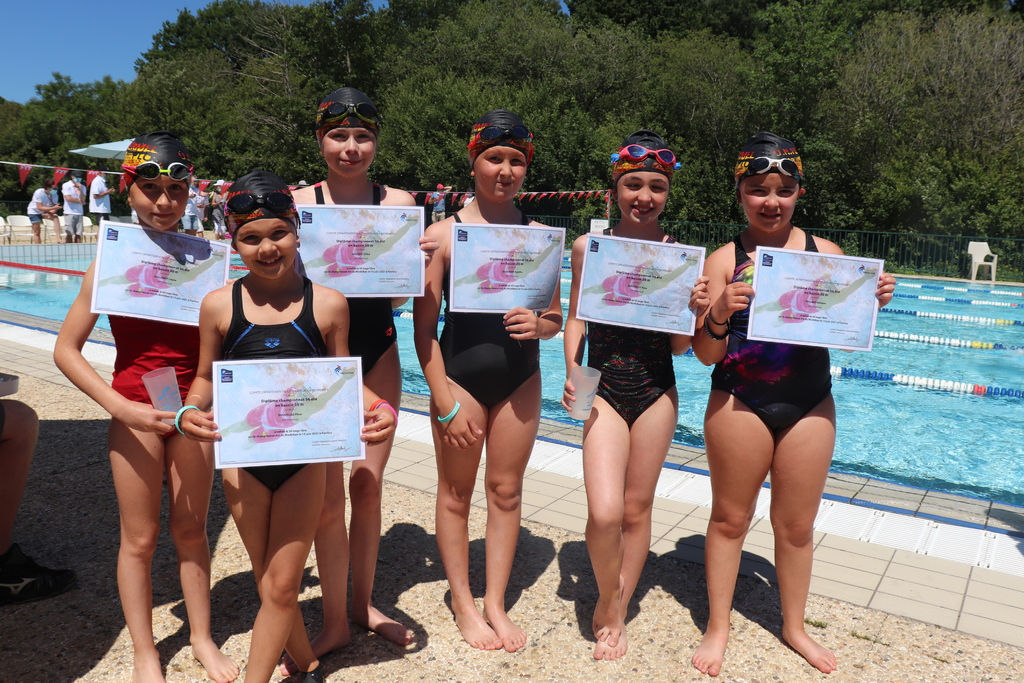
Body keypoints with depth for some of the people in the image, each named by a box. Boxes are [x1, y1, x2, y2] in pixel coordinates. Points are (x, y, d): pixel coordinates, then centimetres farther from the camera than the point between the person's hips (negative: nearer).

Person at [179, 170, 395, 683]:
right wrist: (190, 411, -14)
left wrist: (379, 408, -16)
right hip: (243, 460, 2)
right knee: (269, 585, 16)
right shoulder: (219, 305, -5)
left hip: (306, 458, -2)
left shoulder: (328, 304, -8)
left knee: (281, 587, 6)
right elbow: (206, 378, 6)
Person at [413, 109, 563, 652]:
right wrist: (446, 404, -11)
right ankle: (463, 603, 27)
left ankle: (496, 603, 27)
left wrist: (539, 325, -16)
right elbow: (424, 326, -8)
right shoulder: (443, 234, -7)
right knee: (456, 493, 9)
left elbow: (555, 317, 9)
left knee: (506, 490, 11)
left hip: (520, 379, 3)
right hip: (460, 376, -3)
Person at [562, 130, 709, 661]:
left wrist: (696, 310, -19)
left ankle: (618, 610, 34)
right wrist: (572, 371, -9)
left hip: (657, 393, 1)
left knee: (637, 508, 12)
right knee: (604, 513, -13)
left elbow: (679, 347, 0)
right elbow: (576, 318, 6)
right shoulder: (588, 246, -2)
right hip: (603, 391, -1)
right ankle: (607, 602, 19)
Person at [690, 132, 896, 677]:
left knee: (796, 525, 14)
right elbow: (706, 354, -8)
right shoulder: (724, 260, -5)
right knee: (729, 518, 10)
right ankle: (717, 627, 28)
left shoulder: (826, 254, 1)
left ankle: (794, 626, 36)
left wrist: (872, 304, -11)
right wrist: (718, 315, -26)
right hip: (739, 402, -2)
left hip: (810, 406, 2)